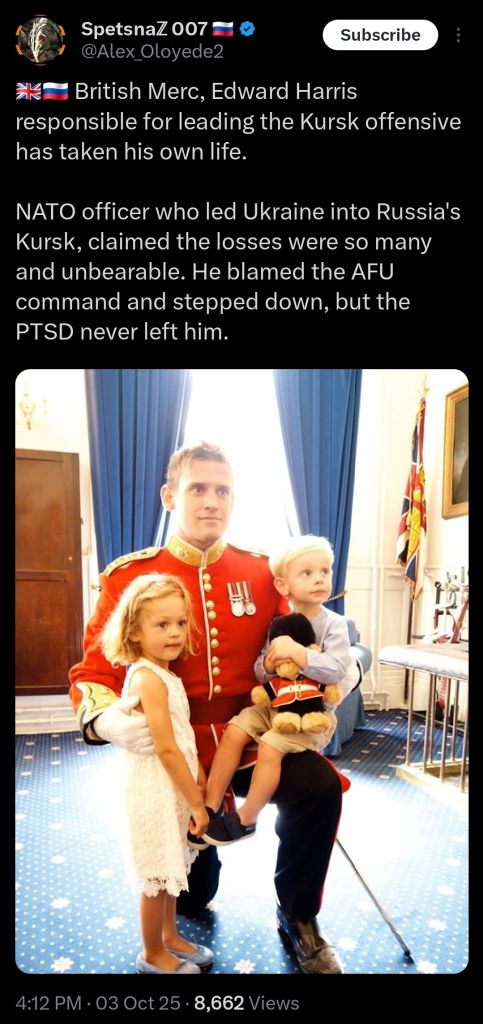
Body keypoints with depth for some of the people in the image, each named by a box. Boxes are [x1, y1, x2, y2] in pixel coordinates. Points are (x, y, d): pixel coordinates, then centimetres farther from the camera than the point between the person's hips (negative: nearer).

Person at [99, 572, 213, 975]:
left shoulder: (165, 674, 6)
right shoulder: (149, 678, -24)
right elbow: (166, 748, -24)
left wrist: (202, 785, 12)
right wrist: (196, 800, -17)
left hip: (174, 788, 9)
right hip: (157, 791, -9)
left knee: (171, 871, 23)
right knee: (159, 877, 8)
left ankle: (170, 937, 41)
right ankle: (153, 956, 28)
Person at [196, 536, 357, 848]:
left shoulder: (334, 624, -11)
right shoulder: (279, 624, 3)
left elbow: (336, 670, -24)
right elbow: (259, 672, 8)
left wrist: (296, 652, -32)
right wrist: (268, 665, -17)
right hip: (274, 704, 5)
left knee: (270, 746, -22)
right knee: (234, 731, -12)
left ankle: (246, 820, -3)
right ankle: (211, 808, 0)